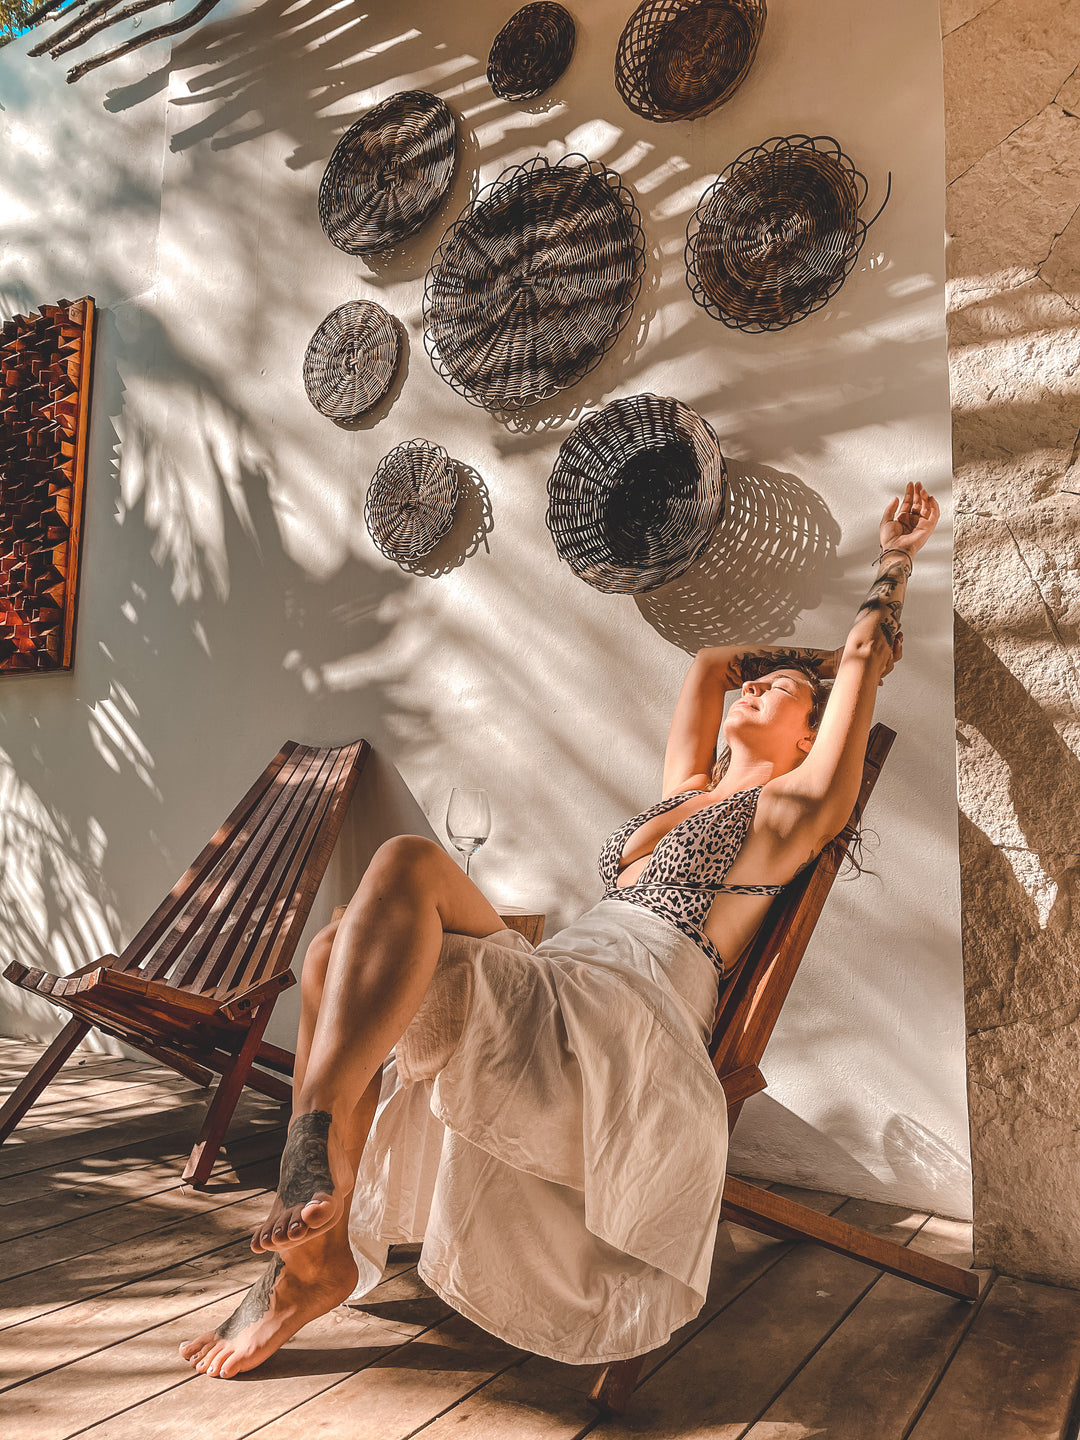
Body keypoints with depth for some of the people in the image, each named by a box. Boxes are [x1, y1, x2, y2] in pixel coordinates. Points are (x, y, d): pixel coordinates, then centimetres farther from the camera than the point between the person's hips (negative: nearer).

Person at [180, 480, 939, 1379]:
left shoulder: (788, 806, 12)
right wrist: (785, 649, 49)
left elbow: (865, 661, 15)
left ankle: (315, 1149, -30)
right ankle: (320, 1240, -18)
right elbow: (711, 662, 40)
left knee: (407, 865, -26)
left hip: (625, 1024, -7)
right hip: (554, 984, 7)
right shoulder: (688, 792, 30)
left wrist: (895, 564, 29)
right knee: (338, 953, -15)